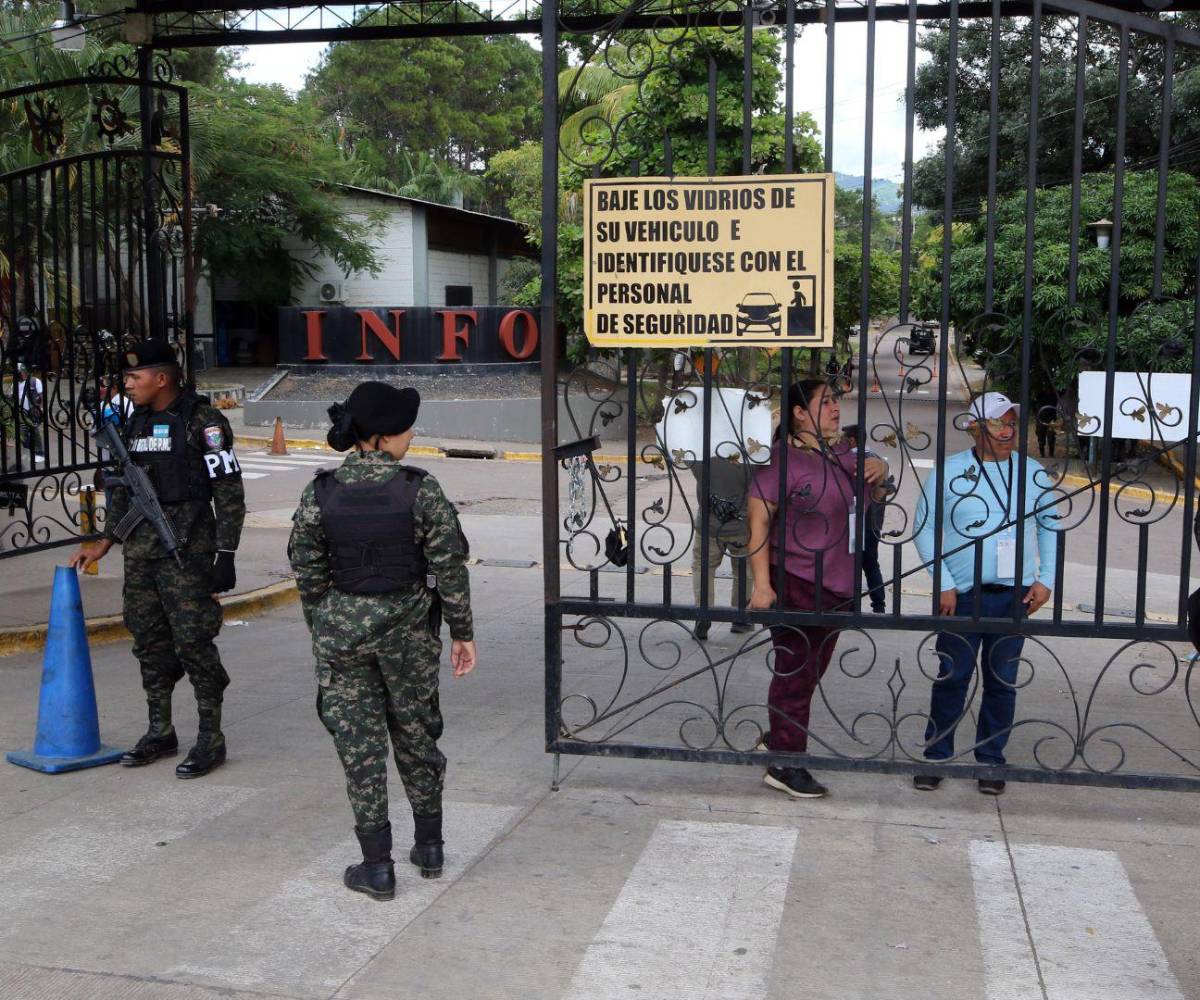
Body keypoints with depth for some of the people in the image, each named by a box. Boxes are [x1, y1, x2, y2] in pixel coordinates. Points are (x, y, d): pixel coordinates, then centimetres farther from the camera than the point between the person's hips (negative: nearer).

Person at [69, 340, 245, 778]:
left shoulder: (203, 421, -9)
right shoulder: (135, 423, 14)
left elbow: (229, 492, -10)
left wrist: (225, 555, -14)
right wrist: (105, 542, 17)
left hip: (187, 551, -7)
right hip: (139, 552, 7)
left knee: (192, 641, -6)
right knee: (149, 641, 11)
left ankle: (211, 738, 5)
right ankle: (160, 733, 24)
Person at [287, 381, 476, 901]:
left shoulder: (319, 493, -6)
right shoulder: (421, 489, -11)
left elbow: (309, 575, 1)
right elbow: (450, 568, -8)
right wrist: (462, 632, 3)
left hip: (341, 627, 0)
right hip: (408, 626, 0)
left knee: (359, 745, 8)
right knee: (415, 733, 17)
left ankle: (377, 867, 11)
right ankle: (429, 847, 29)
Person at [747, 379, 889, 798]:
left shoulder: (843, 451, 11)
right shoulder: (781, 458, -13)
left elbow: (873, 495, 27)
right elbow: (758, 521, -17)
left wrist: (878, 472, 2)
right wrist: (762, 584, -23)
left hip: (837, 584, 8)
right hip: (795, 582, -8)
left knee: (811, 671, 17)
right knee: (795, 674, -1)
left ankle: (777, 741, 33)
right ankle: (786, 766, 9)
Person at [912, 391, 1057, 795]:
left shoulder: (1032, 472, 7)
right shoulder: (948, 471, -2)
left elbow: (1049, 527, 14)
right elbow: (925, 528, 0)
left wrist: (1045, 580, 5)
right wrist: (943, 584, -7)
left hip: (1015, 596, 2)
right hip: (962, 595, -2)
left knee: (1002, 682, 8)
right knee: (952, 679, 2)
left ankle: (990, 760, 20)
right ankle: (936, 756, 15)